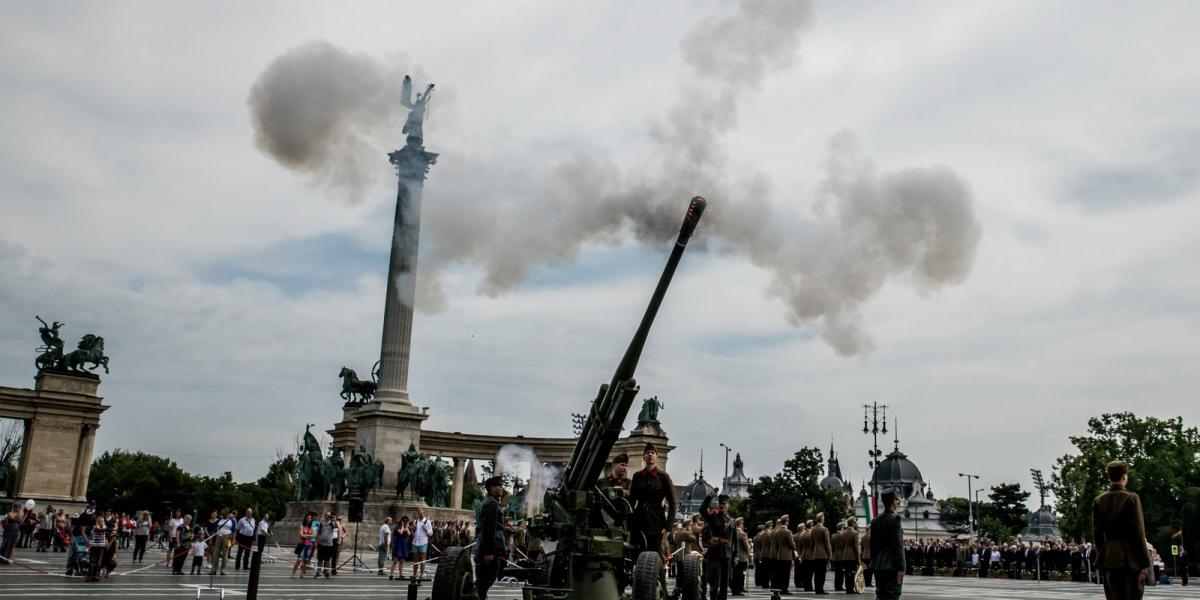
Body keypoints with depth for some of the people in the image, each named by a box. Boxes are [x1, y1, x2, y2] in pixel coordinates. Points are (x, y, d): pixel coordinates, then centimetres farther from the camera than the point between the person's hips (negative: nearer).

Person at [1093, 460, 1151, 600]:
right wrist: (1144, 563, -5)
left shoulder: (1098, 501, 6)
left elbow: (1096, 533, 6)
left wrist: (1101, 557, 14)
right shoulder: (1131, 498, -7)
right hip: (1130, 558, -4)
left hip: (1110, 558, 4)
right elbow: (1138, 532, -9)